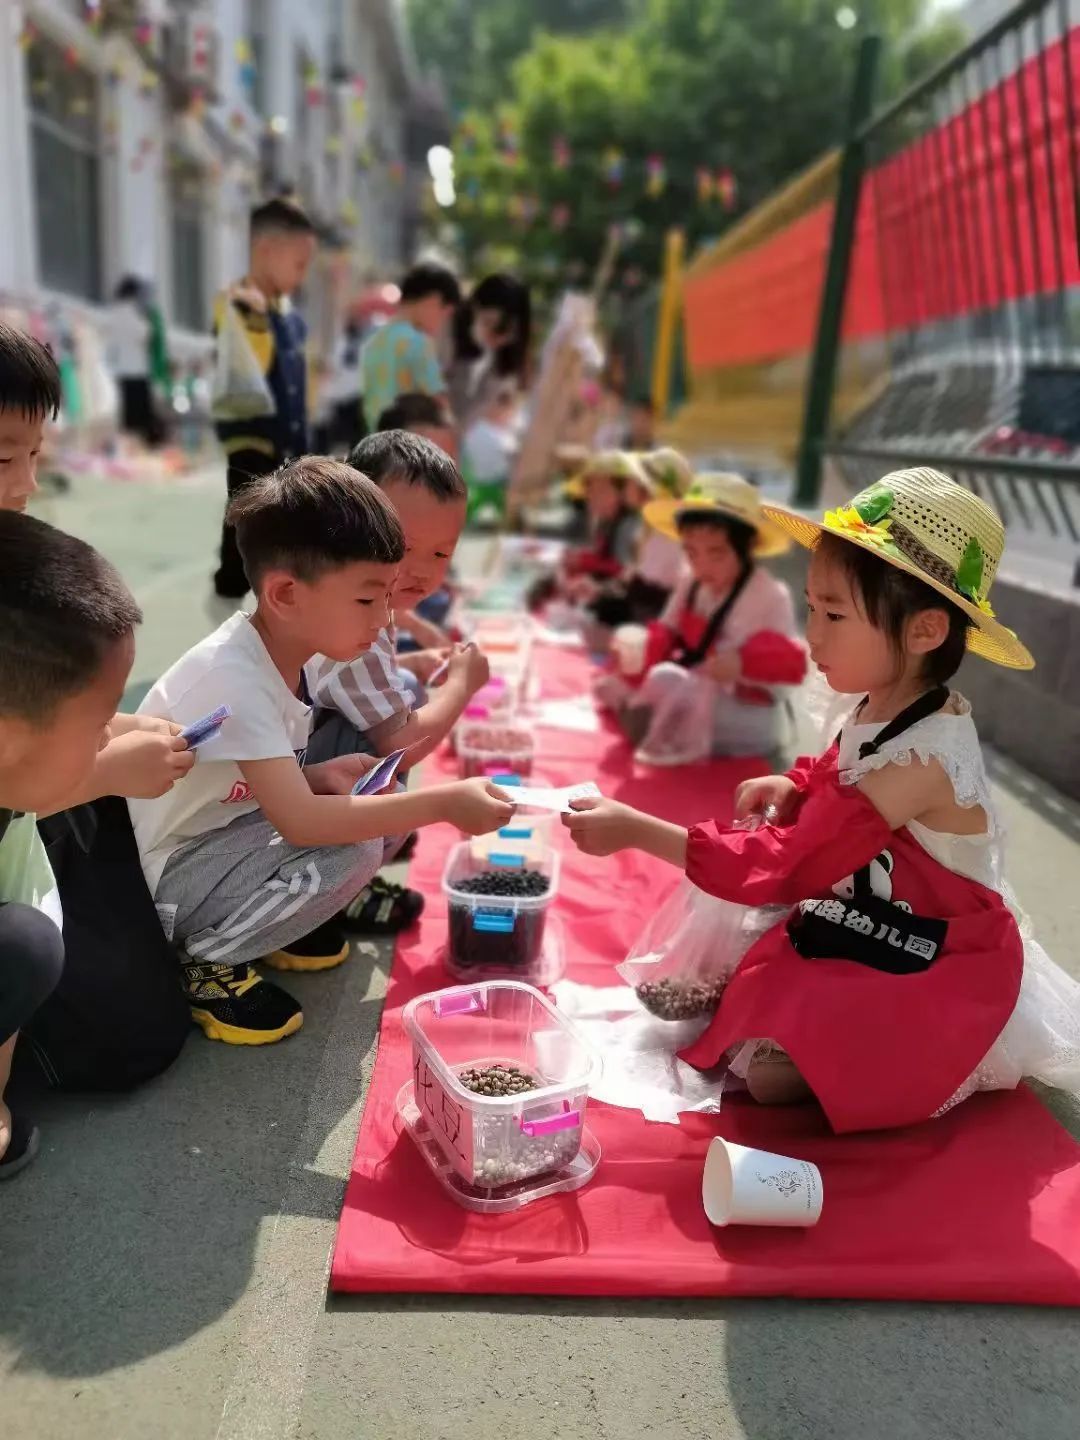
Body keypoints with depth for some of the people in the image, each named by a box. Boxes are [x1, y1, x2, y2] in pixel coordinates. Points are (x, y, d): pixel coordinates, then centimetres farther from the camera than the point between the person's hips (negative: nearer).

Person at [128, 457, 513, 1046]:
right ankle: (201, 958, -7)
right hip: (165, 875, -8)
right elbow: (299, 820, -35)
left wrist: (317, 776, -14)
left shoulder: (278, 650, -3)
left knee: (373, 803, -5)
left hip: (225, 836, 8)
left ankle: (272, 915, 9)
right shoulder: (234, 678, -30)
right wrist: (443, 802, -33)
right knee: (351, 851, -27)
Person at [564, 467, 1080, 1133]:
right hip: (869, 927, 8)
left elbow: (786, 866, -32)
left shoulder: (920, 759, -32)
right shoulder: (885, 707, -6)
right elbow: (838, 781, 16)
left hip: (930, 972, -8)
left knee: (763, 1070, -14)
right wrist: (793, 786, -9)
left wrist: (637, 829, -31)